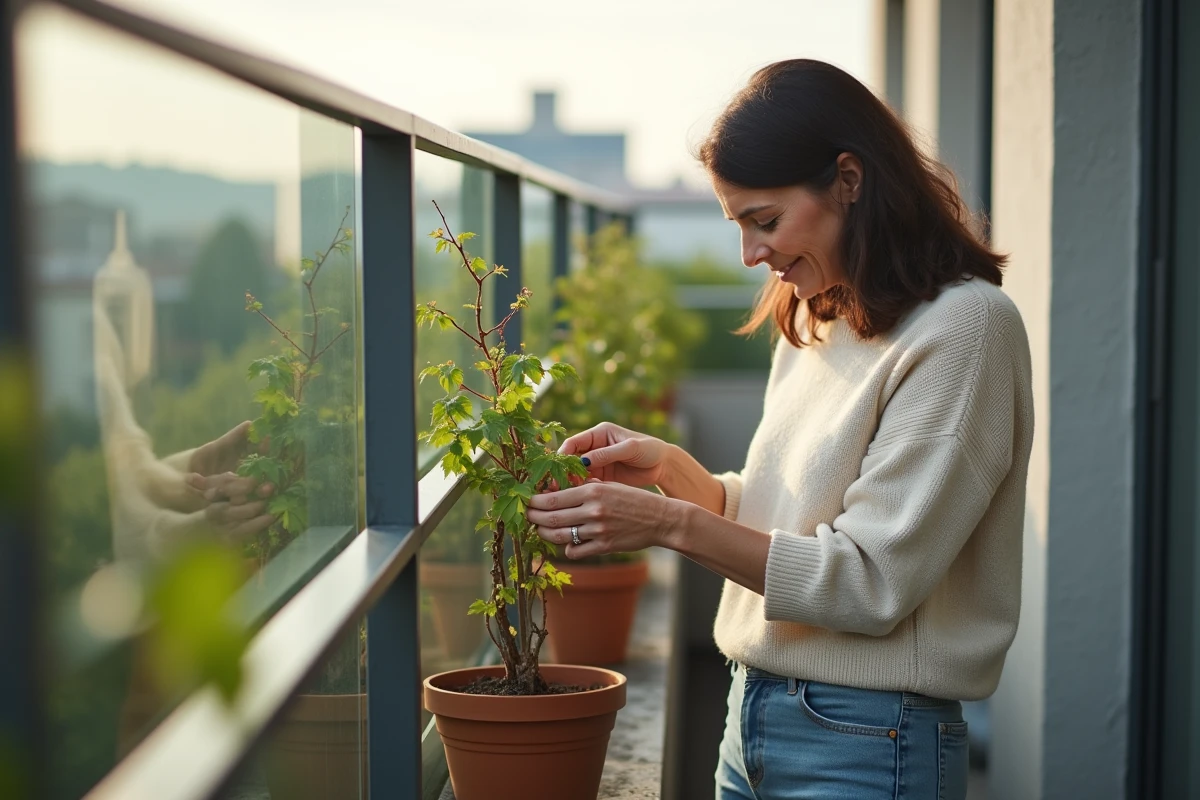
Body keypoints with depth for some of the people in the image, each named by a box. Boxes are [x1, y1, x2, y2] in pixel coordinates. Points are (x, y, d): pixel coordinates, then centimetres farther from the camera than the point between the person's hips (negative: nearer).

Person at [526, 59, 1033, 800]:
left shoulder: (963, 325, -15)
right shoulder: (813, 322, 10)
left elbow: (874, 582, -19)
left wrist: (672, 524, -20)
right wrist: (671, 469, -3)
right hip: (754, 716, 7)